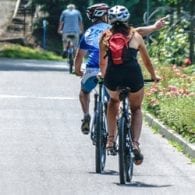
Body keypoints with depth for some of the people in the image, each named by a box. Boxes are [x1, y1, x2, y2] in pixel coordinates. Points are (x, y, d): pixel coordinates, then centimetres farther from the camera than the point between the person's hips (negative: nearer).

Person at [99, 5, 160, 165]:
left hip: (112, 78, 1)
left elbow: (102, 63, 24)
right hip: (133, 77, -1)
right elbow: (147, 61, 25)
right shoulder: (135, 36, 15)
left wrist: (104, 76, 45)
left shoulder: (106, 37, 16)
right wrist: (154, 76, 42)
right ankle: (135, 144, 3)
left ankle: (111, 139, 24)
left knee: (114, 100, 34)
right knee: (136, 109, 24)